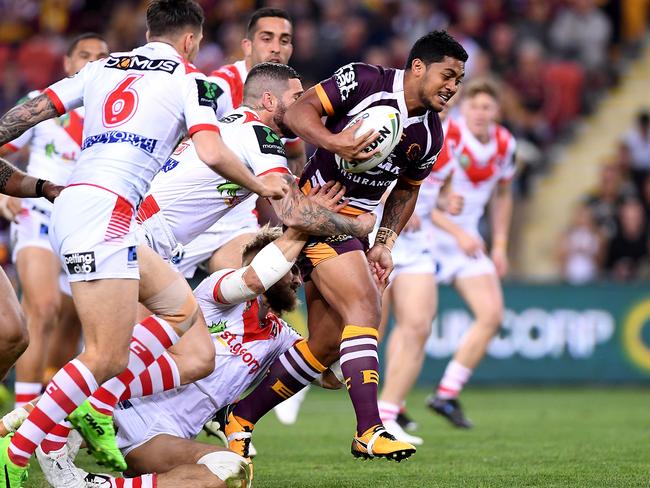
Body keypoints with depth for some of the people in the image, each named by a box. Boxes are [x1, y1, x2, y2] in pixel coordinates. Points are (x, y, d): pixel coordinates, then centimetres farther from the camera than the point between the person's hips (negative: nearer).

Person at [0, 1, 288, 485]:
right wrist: (259, 185, 11)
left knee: (181, 306, 17)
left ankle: (90, 406, 7)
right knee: (108, 357, -11)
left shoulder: (103, 67, 22)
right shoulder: (189, 78, 5)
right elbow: (213, 154, -6)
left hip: (71, 203, 8)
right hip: (103, 209, -8)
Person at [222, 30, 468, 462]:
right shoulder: (364, 81, -13)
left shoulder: (431, 134, 7)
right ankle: (369, 432, -30)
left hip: (357, 226, 8)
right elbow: (299, 112, -16)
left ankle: (242, 417, 19)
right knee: (365, 306, -24)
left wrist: (385, 243, 8)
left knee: (326, 346, 5)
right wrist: (334, 142, -35)